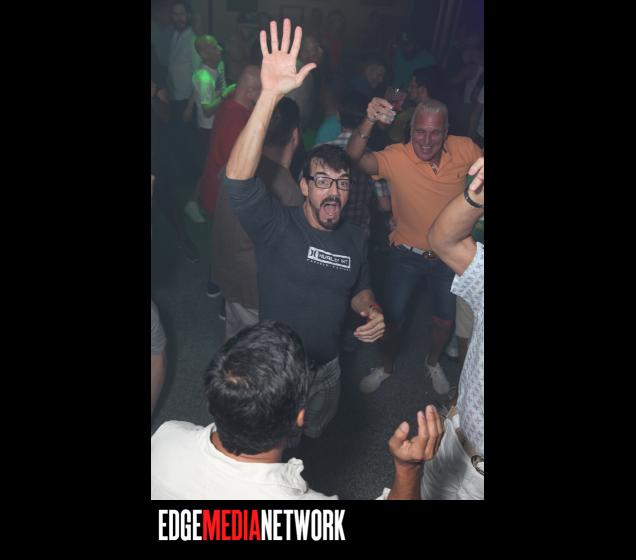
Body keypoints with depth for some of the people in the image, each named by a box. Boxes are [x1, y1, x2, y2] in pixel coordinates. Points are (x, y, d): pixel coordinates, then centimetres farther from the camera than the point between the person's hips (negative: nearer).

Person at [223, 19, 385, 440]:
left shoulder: (355, 238, -7)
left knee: (314, 435, 33)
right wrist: (271, 94, -51)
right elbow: (239, 178, -41)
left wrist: (371, 311, -15)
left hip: (327, 369, 5)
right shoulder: (276, 226, -23)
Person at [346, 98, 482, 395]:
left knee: (445, 321, 18)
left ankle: (433, 362, 50)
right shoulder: (396, 157, -22)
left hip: (449, 256, 3)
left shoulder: (465, 150, -13)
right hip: (407, 255, -2)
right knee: (392, 318, 7)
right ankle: (386, 366, 39)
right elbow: (354, 158, -38)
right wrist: (369, 121, -55)